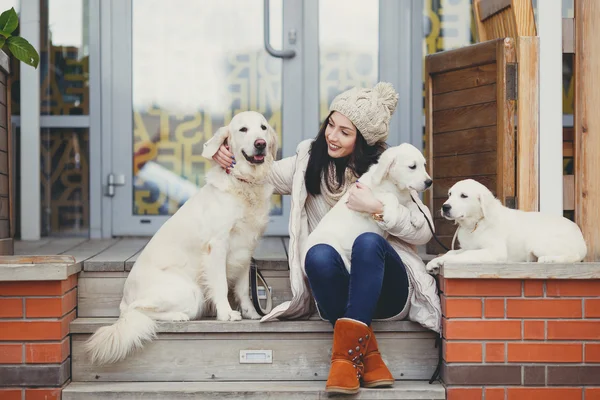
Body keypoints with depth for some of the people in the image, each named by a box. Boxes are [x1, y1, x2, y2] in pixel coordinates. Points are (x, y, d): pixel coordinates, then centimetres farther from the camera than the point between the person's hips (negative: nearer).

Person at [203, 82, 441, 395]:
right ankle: (366, 355, -29)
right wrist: (217, 149, 3)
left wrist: (377, 208, -17)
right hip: (337, 292, 2)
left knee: (368, 241, -34)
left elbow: (424, 231, -3)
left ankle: (346, 353, -37)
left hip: (387, 290, -1)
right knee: (319, 254, -32)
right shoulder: (309, 161, 9)